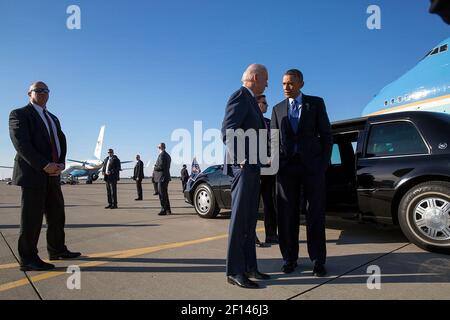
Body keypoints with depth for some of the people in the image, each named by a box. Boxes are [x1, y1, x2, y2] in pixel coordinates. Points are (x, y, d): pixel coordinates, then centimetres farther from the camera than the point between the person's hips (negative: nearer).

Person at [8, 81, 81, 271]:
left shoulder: (53, 118, 22)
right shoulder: (19, 114, 0)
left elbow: (62, 142, 15)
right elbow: (21, 144, -13)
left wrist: (61, 163, -4)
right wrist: (45, 165, -20)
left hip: (52, 175, 7)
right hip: (32, 174, -7)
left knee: (57, 215, 12)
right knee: (32, 217, -2)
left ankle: (57, 250, 24)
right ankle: (28, 259, 8)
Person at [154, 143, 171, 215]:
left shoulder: (162, 155, -14)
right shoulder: (167, 155, 17)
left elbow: (161, 166, -21)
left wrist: (155, 168, -2)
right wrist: (157, 167, 10)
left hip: (162, 177, -10)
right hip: (166, 176, 10)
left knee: (162, 194, -5)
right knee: (165, 194, 16)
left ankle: (163, 210, -2)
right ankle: (168, 210, 21)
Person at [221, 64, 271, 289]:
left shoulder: (251, 100, 22)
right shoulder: (240, 96, -7)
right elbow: (227, 131, -18)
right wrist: (240, 159, -19)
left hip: (252, 167, 10)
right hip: (243, 166, -10)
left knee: (250, 220, 10)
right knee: (239, 218, -6)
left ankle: (249, 266, 18)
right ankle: (235, 271, 3)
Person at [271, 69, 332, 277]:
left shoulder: (316, 103, 7)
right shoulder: (278, 109, 14)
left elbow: (326, 135, 4)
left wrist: (324, 162, -4)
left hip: (312, 165, -2)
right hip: (287, 166, 2)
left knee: (316, 213, 2)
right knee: (287, 215, 3)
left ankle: (318, 260, 13)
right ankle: (290, 258, 16)